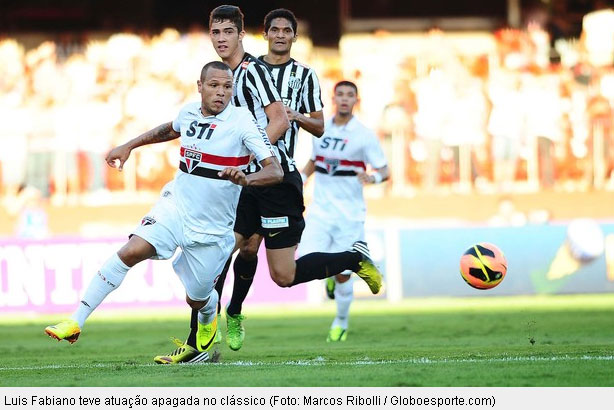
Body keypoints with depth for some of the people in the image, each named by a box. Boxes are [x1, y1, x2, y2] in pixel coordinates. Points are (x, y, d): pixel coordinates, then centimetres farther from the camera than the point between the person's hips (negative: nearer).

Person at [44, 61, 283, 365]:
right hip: (174, 206, 3)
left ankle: (207, 332, 46)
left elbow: (275, 171, -21)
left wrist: (245, 179, -40)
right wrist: (128, 146, 26)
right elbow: (171, 130, 27)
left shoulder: (242, 121, -15)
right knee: (130, 252, -20)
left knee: (198, 299, 7)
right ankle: (76, 322, -19)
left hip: (211, 228, -3)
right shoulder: (189, 113, 0)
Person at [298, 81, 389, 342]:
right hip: (320, 210, 3)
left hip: (350, 215, -3)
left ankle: (341, 323, 23)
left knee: (343, 275, -1)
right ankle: (330, 276, 21)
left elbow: (384, 171, -5)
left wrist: (373, 177, -26)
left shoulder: (364, 135, -5)